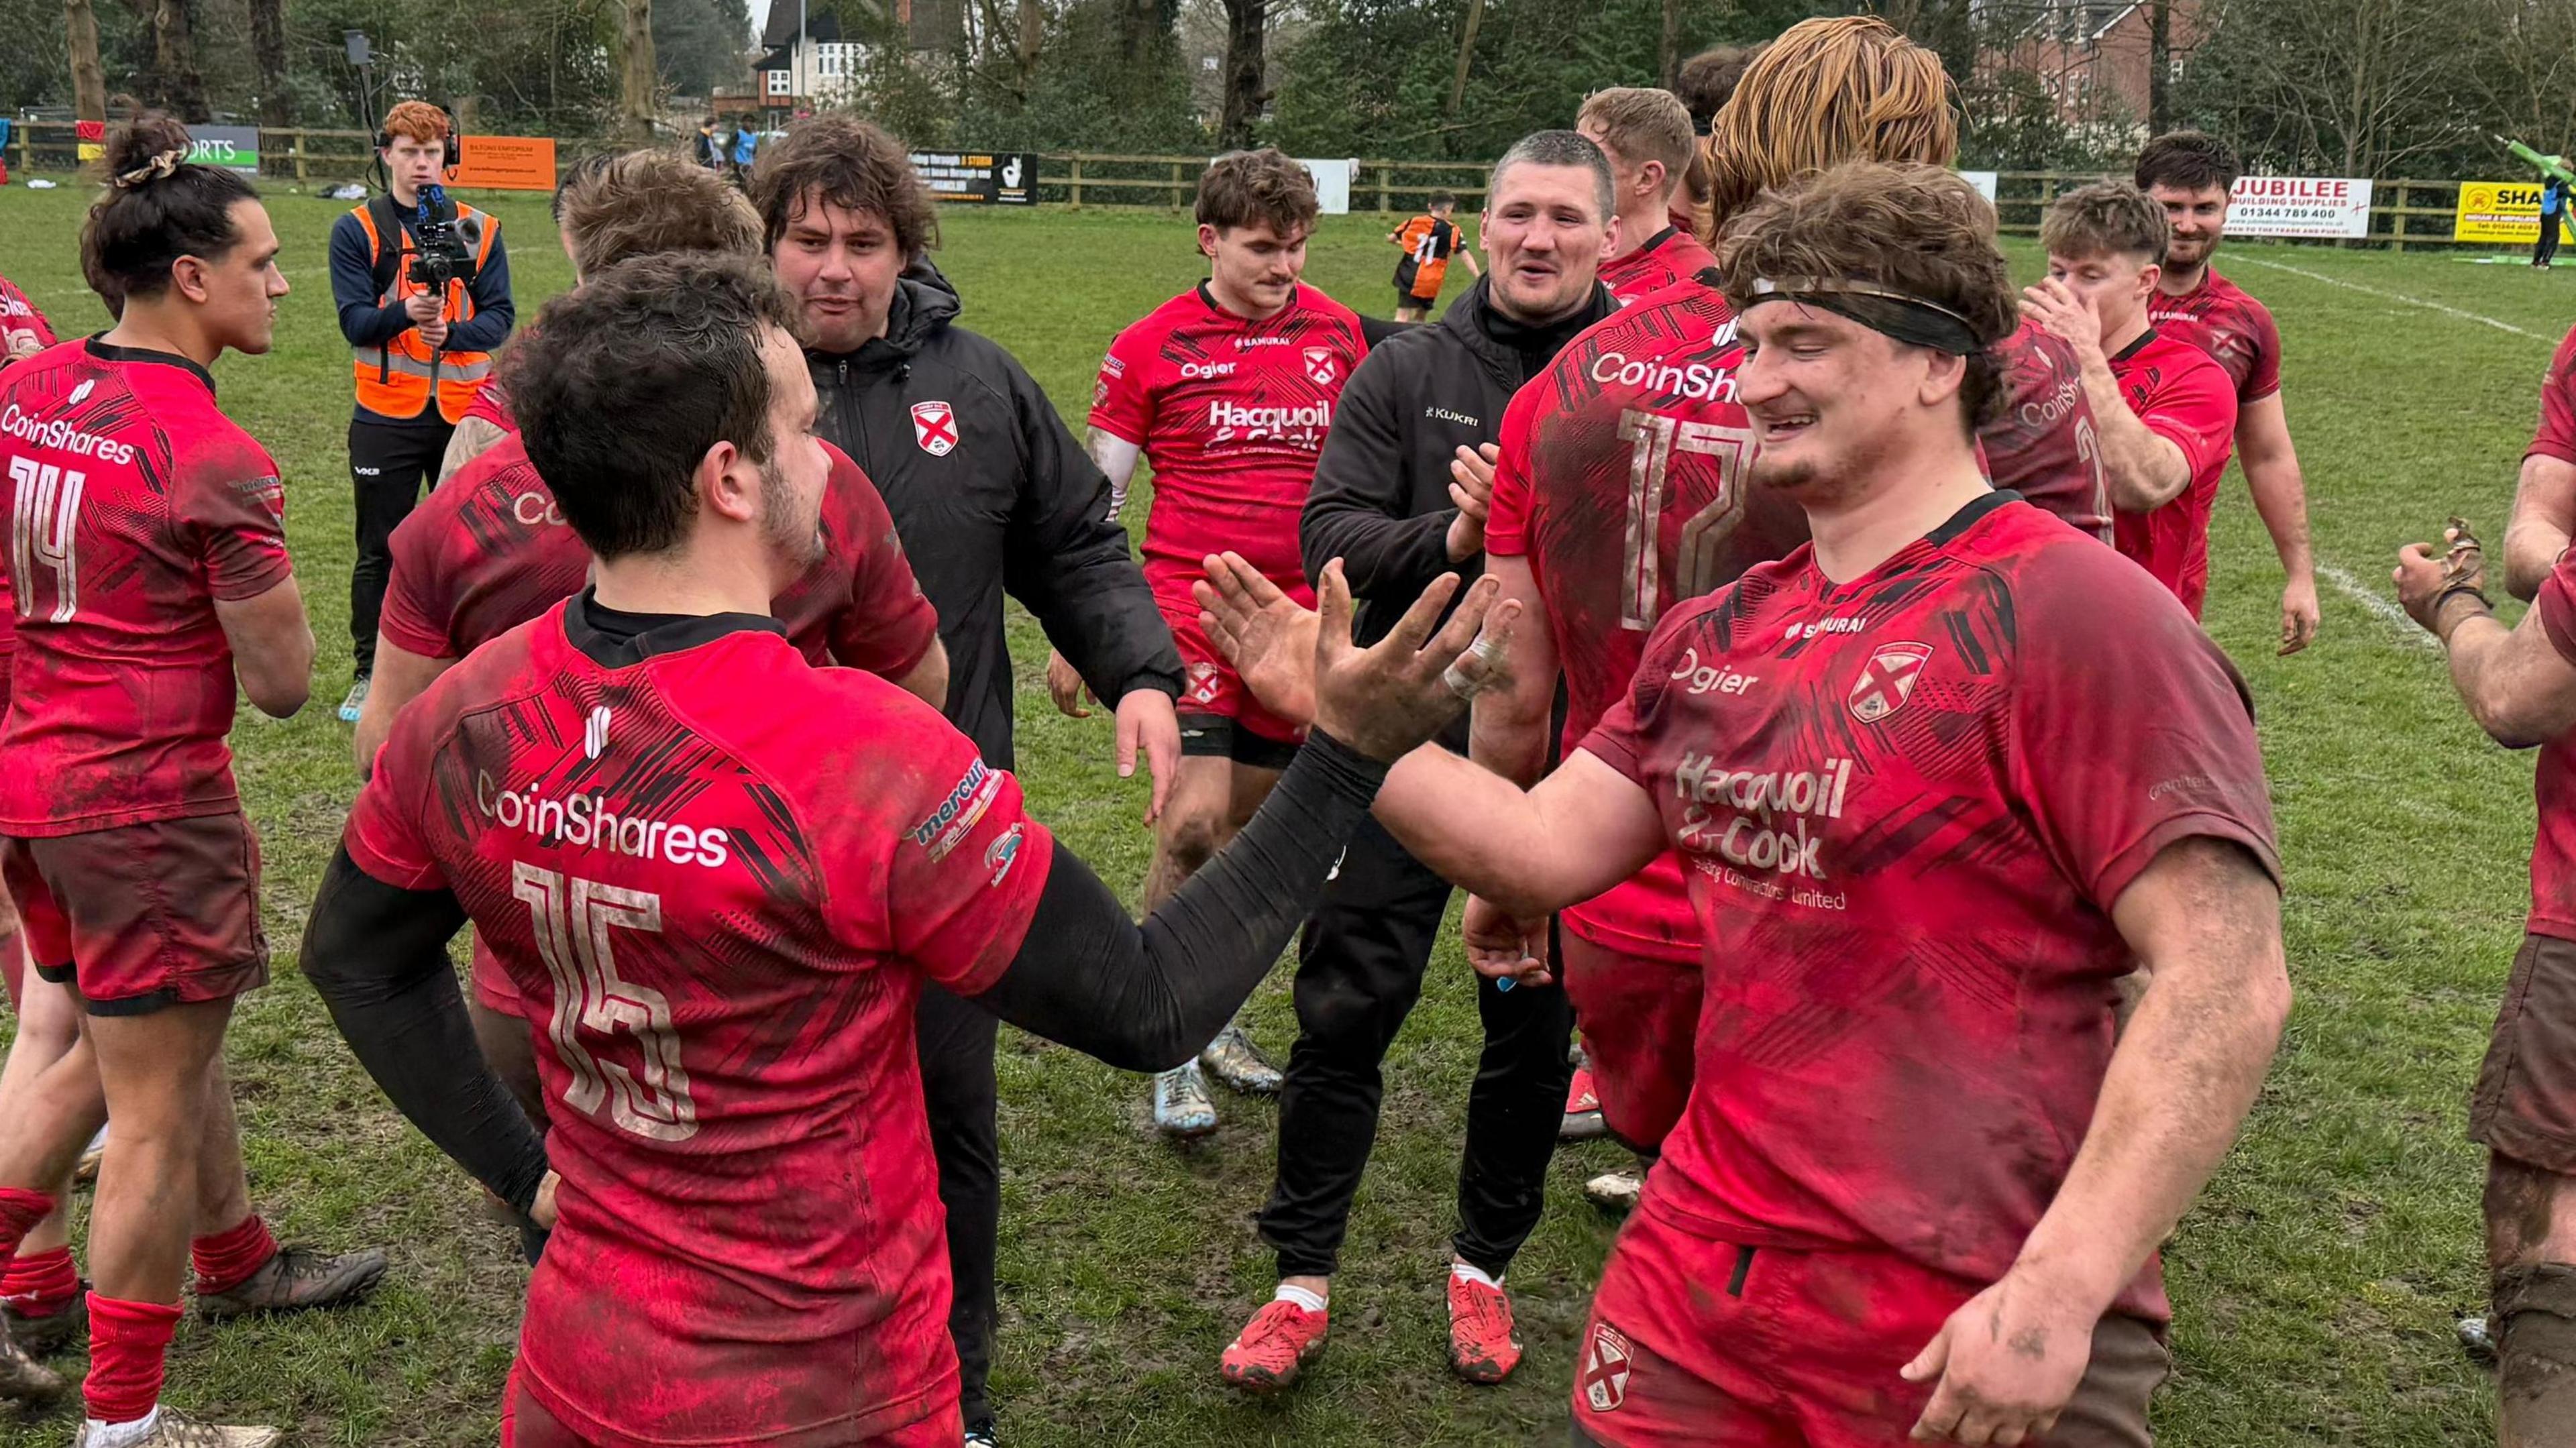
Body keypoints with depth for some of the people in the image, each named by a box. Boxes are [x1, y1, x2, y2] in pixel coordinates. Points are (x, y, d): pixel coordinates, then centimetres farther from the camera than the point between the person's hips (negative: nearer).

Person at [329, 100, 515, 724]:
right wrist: (405, 313, -28)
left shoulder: (479, 230, 7)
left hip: (466, 410, 2)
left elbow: (500, 316, -1)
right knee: (379, 550, 5)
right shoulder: (356, 231, 1)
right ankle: (370, 676, 16)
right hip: (386, 415, -1)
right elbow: (354, 320, -8)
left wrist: (452, 332, -20)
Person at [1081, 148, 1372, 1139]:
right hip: (1189, 607, -4)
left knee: (1253, 828, 12)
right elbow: (1094, 497, 2)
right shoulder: (1152, 346, -3)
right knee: (1192, 824, -14)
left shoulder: (1337, 333, 7)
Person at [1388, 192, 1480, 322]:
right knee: (1420, 317, 16)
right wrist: (1479, 276, -16)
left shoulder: (1415, 221, 4)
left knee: (1402, 317, -5)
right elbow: (1465, 254, -12)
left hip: (1407, 276, 1)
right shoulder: (1451, 230, -4)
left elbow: (1391, 239, 9)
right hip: (1429, 282, -1)